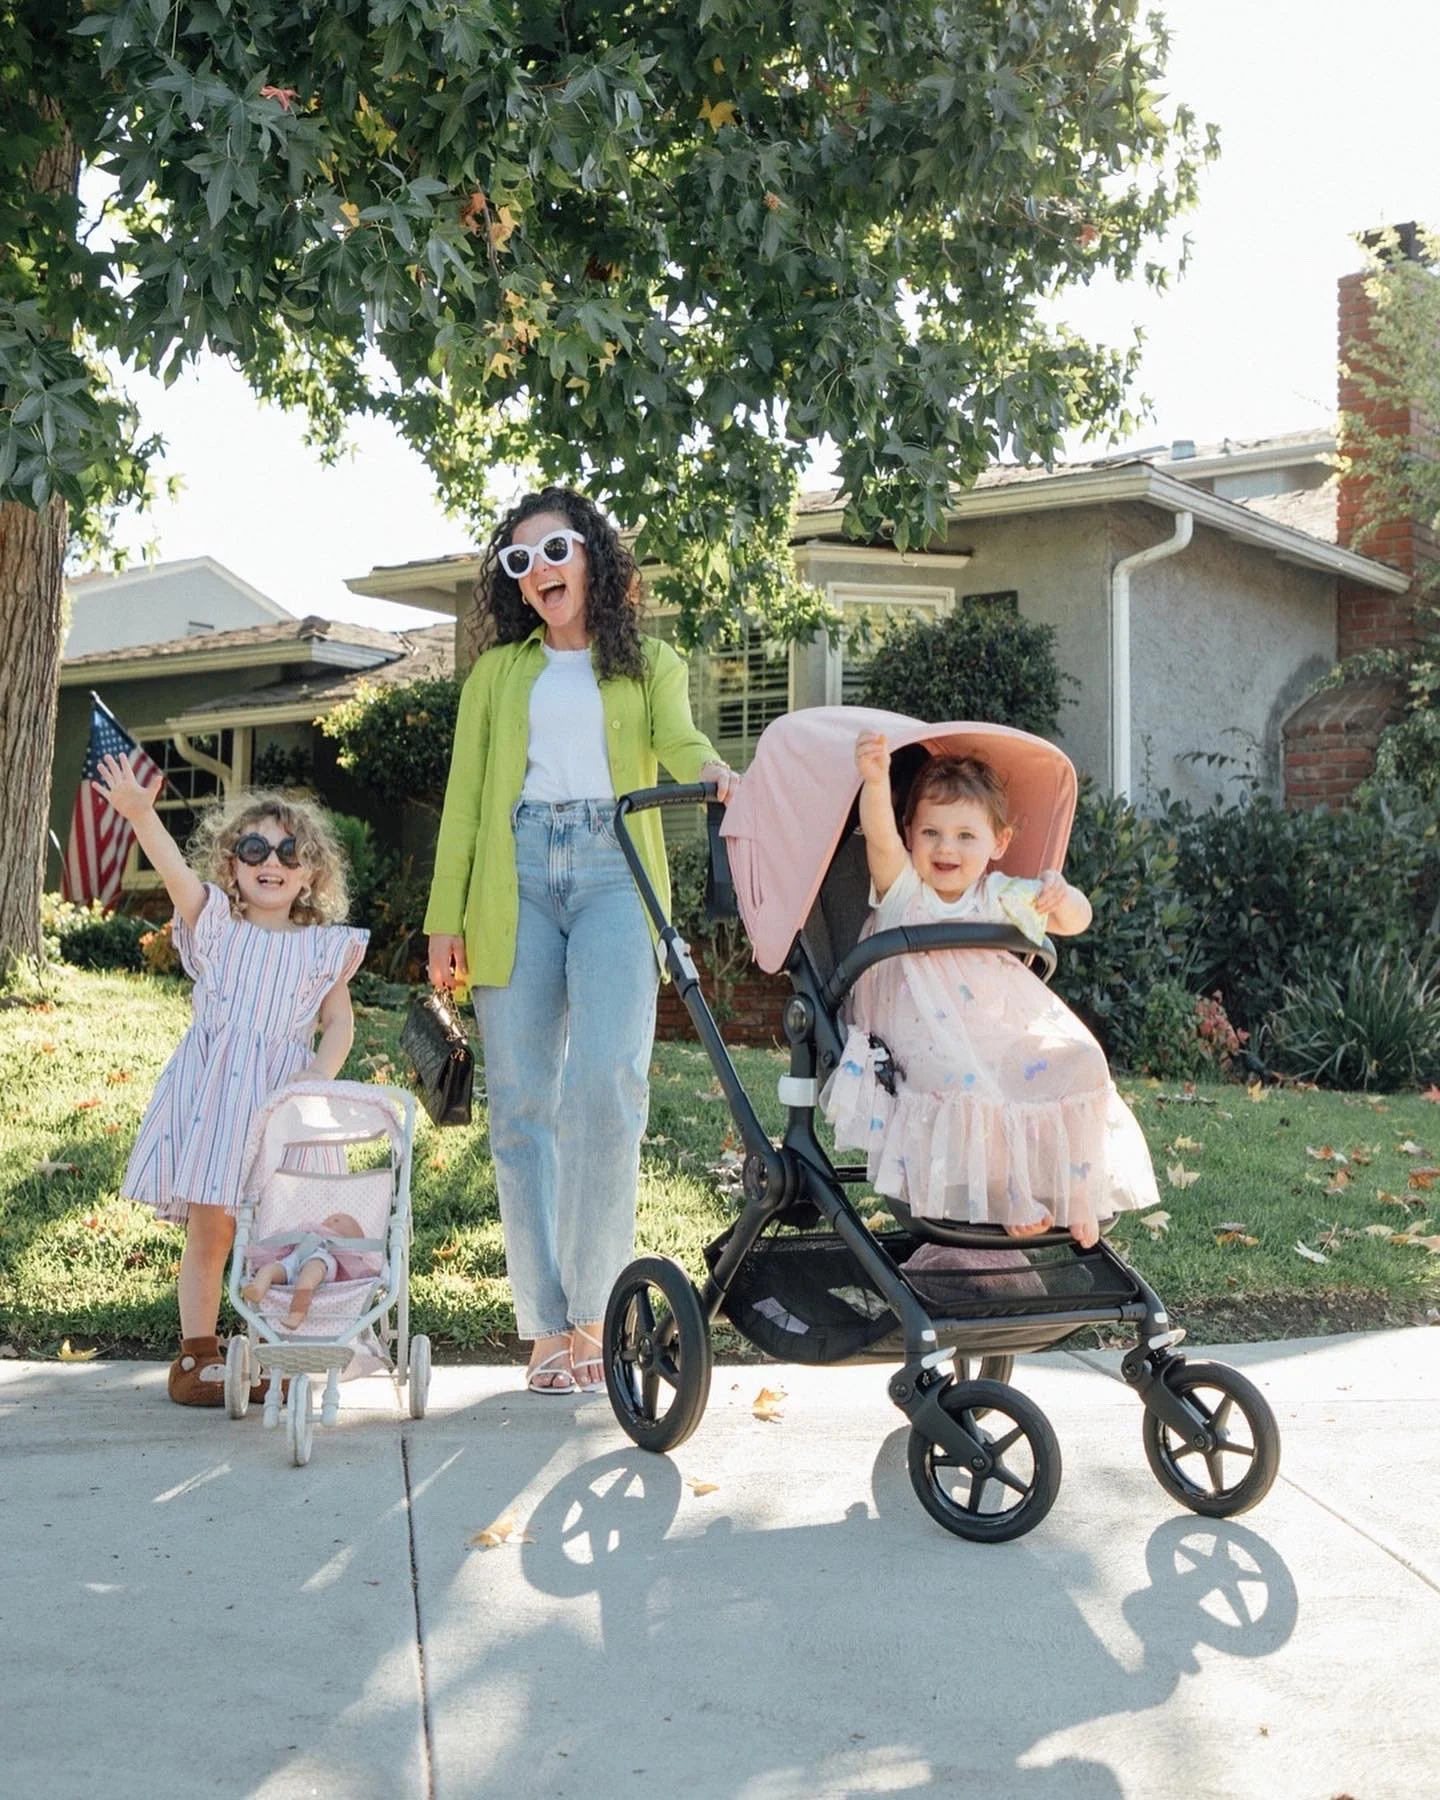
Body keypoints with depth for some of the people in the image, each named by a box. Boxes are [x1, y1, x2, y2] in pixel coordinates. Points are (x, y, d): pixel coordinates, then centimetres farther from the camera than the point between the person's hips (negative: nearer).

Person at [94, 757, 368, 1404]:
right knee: (209, 1228, 1)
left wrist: (320, 1074, -13)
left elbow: (339, 1021, 7)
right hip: (212, 1091, -1)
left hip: (283, 1100, 1)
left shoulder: (323, 947, 8)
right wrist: (140, 814, -32)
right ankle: (197, 1355, 11)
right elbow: (176, 871, -14)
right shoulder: (215, 925, 4)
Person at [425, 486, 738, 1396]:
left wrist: (716, 773, -26)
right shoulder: (498, 672, 22)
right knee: (522, 1102, -3)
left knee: (607, 1080, -19)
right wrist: (446, 917, 4)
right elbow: (464, 797, 16)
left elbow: (678, 740, -1)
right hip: (515, 877, 2)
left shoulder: (648, 662, 19)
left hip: (614, 872, -2)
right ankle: (546, 1326, 2)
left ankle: (593, 1313, -10)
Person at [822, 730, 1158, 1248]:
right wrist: (875, 781, -40)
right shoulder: (901, 890, 1)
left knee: (1076, 1064, -17)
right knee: (967, 1088, -34)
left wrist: (1061, 897, -15)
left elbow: (1075, 922, 10)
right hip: (933, 1045, -4)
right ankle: (1005, 1194, -16)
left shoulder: (1000, 896, 11)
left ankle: (1075, 1190, -6)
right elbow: (879, 839, -20)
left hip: (1012, 1035, 4)